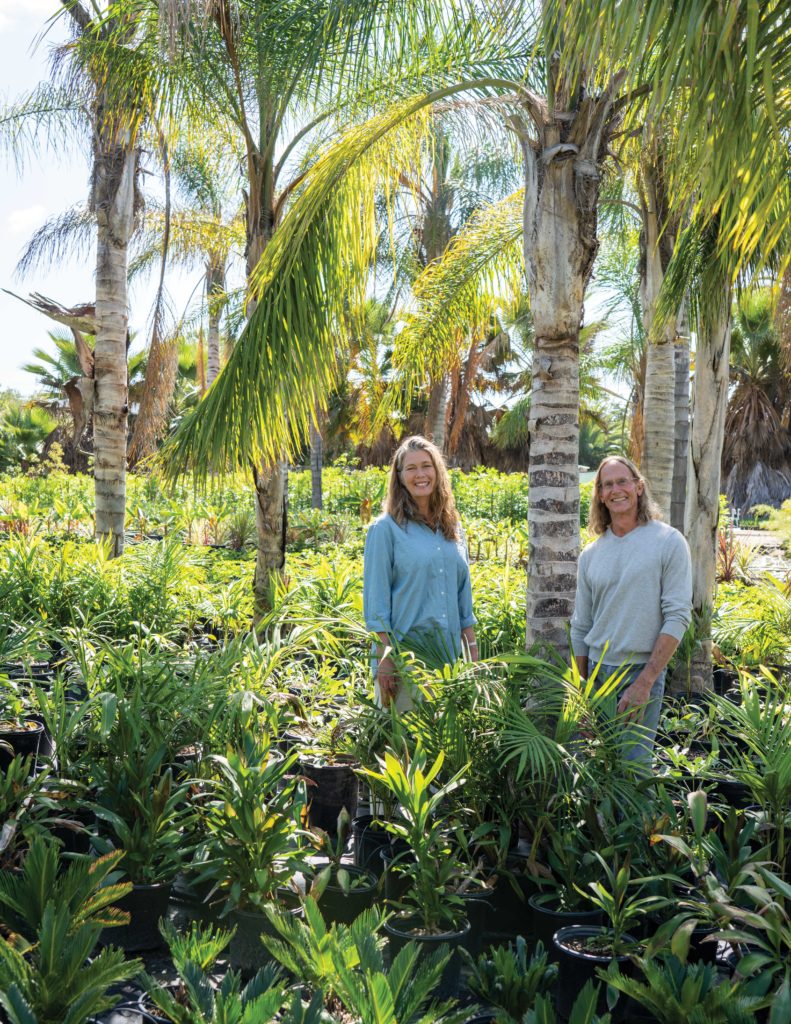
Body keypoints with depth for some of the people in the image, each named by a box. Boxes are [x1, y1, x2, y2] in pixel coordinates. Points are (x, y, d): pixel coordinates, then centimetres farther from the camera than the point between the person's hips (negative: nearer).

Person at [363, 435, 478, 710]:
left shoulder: (452, 528, 12)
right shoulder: (386, 528, -4)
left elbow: (463, 592, 15)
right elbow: (376, 596, -7)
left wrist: (472, 647, 10)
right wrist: (384, 657, -12)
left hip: (449, 656, 5)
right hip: (404, 654, -5)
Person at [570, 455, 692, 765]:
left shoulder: (669, 542, -4)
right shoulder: (590, 555, 9)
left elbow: (677, 617, -10)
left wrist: (644, 683, -15)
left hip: (643, 670, -4)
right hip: (597, 671, 4)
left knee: (633, 765, -6)